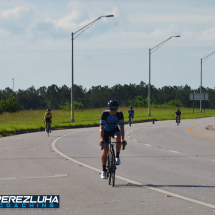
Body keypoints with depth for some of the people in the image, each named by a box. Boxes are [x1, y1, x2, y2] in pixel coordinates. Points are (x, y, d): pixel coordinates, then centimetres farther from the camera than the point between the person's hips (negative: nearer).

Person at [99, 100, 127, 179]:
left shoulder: (119, 114, -24)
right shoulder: (104, 114, -28)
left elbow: (121, 127, -29)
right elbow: (101, 128, -32)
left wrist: (122, 139, -41)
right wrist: (102, 139, -44)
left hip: (114, 130, 1)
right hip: (106, 131, -1)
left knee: (118, 137, -35)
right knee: (105, 150, -12)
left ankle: (117, 157, -18)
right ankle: (104, 170, 1)